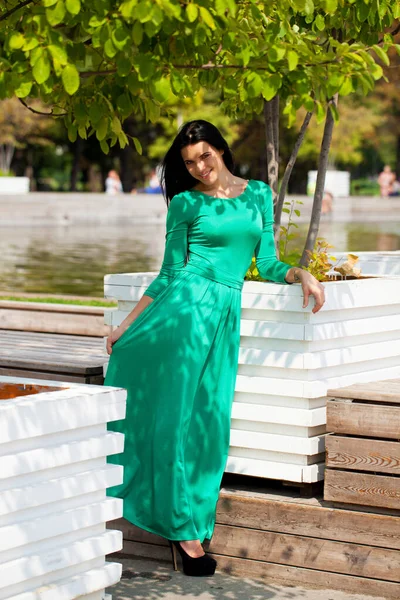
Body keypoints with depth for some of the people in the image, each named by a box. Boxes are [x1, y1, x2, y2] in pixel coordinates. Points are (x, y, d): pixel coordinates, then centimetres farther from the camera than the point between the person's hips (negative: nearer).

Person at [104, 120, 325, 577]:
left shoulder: (258, 194, 14)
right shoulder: (186, 204, 5)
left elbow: (267, 264, 13)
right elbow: (169, 275, 7)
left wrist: (300, 273, -7)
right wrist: (126, 324, 4)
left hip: (226, 314, 3)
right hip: (187, 305, -3)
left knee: (207, 418, 0)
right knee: (176, 412, -6)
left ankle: (186, 526, 10)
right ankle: (183, 527, 3)